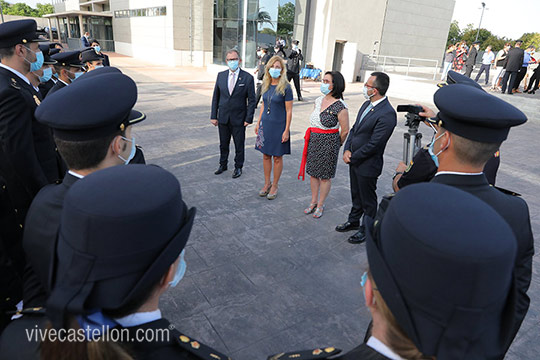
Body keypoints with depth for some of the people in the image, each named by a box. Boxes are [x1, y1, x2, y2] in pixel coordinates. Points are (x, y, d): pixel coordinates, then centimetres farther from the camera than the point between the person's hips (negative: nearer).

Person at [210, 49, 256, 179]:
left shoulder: (247, 77, -7)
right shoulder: (221, 75, 3)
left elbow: (251, 100, -6)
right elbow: (215, 97, 6)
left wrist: (249, 118, -11)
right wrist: (214, 116, 2)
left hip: (239, 119, -3)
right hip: (223, 118, 3)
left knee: (239, 145, 9)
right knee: (223, 144, 16)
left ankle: (238, 167, 26)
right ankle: (223, 165, 33)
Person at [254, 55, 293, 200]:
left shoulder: (286, 87, -12)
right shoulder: (266, 85, 6)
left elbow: (289, 111, -11)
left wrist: (286, 130, -14)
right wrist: (258, 122, 13)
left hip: (279, 126, -5)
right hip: (265, 124, 6)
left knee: (277, 157, 5)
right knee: (266, 155, 12)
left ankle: (275, 185, 20)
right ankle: (267, 183, 26)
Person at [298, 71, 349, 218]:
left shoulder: (340, 106, -17)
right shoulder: (319, 100, 4)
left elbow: (345, 130, -11)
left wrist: (337, 145, 1)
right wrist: (310, 135, 15)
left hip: (329, 142, -7)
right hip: (313, 140, 7)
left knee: (325, 176, 7)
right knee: (313, 172, 15)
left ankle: (320, 205, 24)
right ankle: (313, 202, 32)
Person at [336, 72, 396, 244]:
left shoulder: (387, 114, -25)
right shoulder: (367, 104, 4)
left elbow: (373, 144, -24)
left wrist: (353, 158, -14)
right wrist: (347, 149, -4)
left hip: (367, 165, -8)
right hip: (354, 160, 8)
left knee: (368, 200, 11)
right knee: (356, 195, 25)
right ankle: (353, 221, 44)